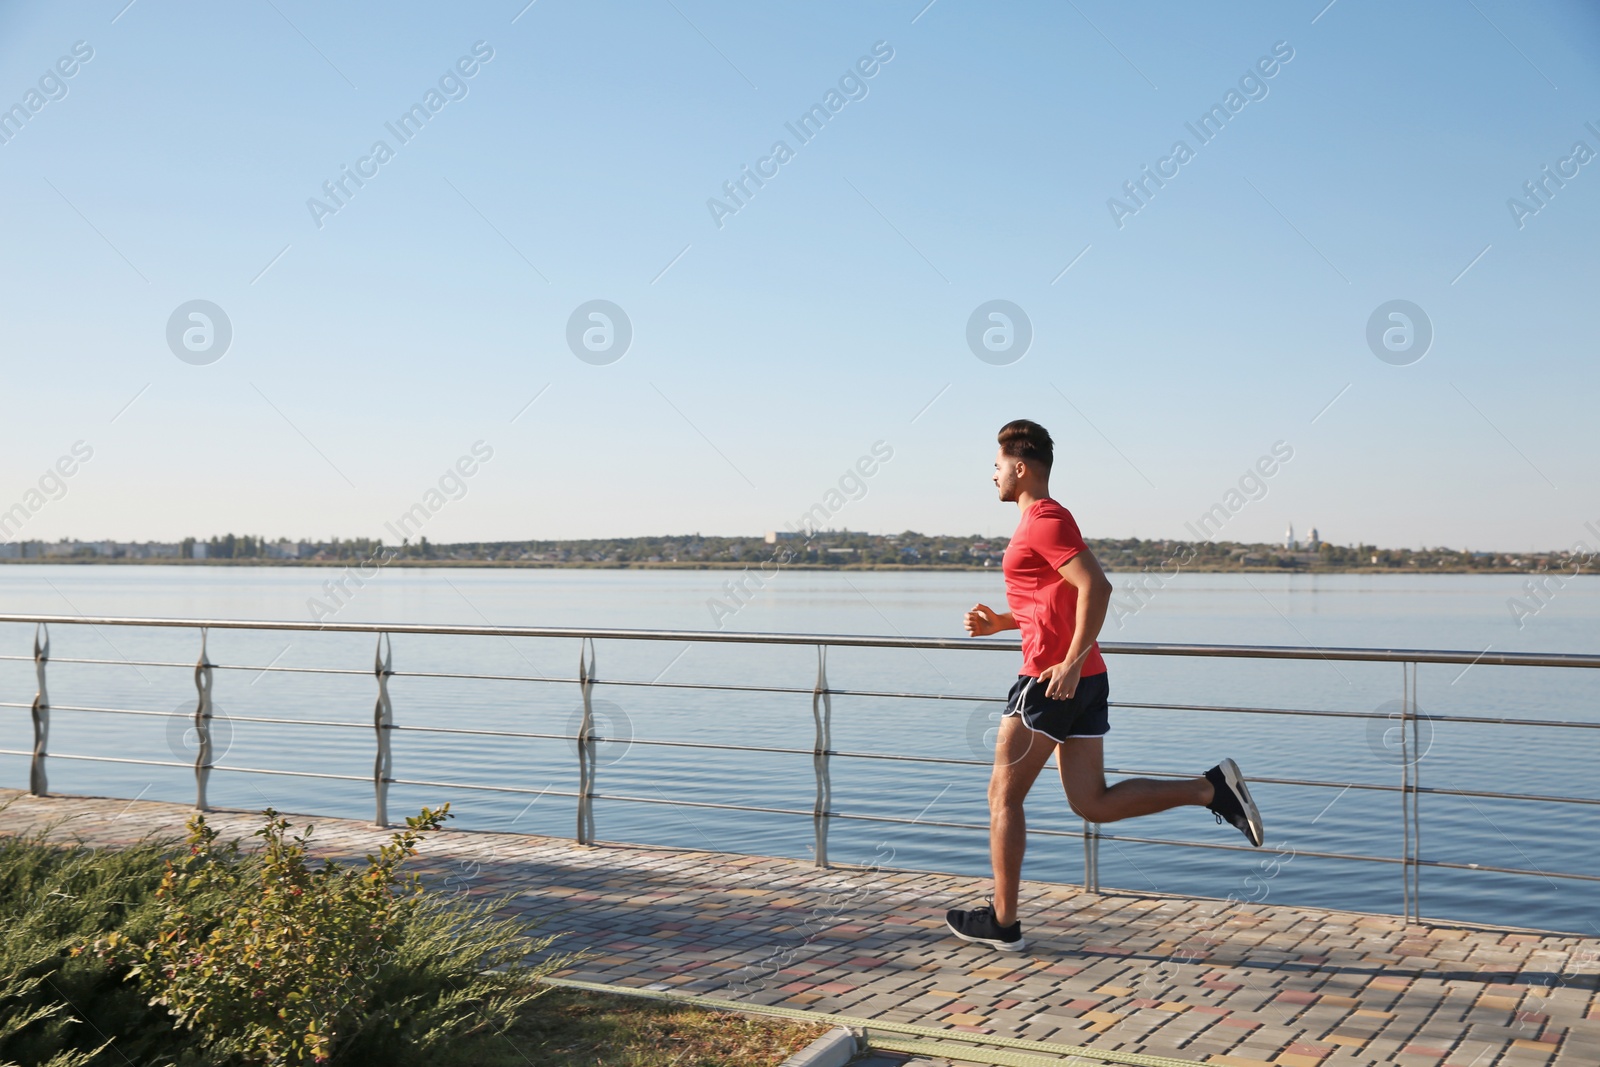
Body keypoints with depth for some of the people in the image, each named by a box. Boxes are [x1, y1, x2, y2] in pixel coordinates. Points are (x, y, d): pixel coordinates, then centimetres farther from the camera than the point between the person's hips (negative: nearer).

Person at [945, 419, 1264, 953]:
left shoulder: (1043, 520, -11)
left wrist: (1070, 663, -25)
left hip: (1052, 680, -10)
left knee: (1003, 795, 2)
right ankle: (1212, 788, 1)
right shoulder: (1048, 519, 20)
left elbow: (1095, 588, -23)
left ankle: (1002, 921, 9)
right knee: (1093, 803, 9)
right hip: (1084, 681, 10)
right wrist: (1002, 622, 19)